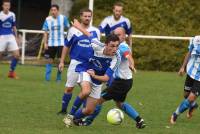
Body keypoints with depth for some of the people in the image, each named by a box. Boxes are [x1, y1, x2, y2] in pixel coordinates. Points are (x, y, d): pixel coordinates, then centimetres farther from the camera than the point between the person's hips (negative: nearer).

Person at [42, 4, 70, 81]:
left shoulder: (63, 18, -2)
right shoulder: (48, 19, 1)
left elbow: (67, 28, 6)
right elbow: (46, 32, 4)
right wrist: (45, 43, -2)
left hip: (60, 43, -1)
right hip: (51, 43, 1)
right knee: (49, 60, 4)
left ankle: (58, 77, 8)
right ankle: (47, 77, 10)